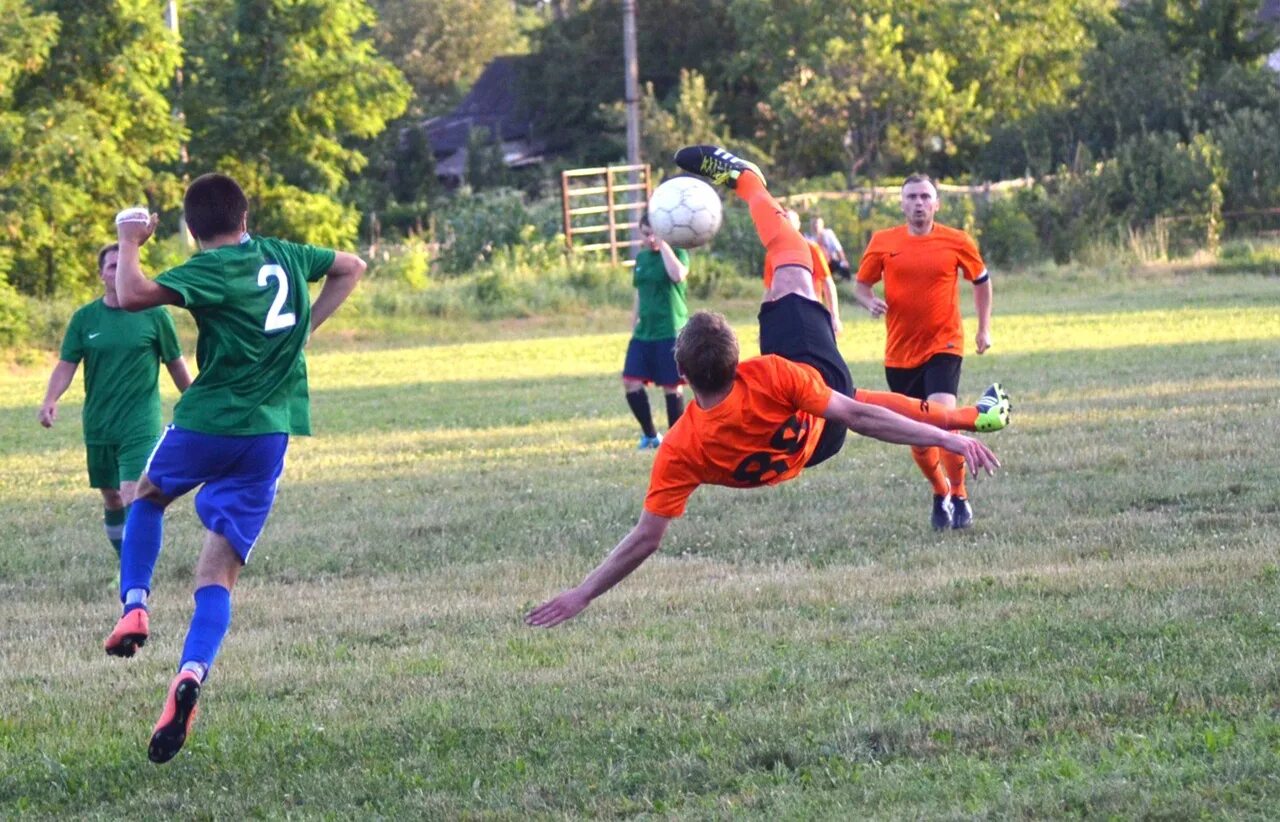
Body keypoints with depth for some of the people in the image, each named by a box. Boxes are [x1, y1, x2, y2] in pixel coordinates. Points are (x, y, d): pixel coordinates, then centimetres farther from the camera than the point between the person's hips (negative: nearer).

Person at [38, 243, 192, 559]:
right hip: (98, 426, 4)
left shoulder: (155, 315, -3)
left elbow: (176, 365, 6)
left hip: (141, 427, -4)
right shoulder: (85, 318, 3)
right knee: (112, 500, 14)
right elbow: (66, 364, -1)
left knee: (134, 500, -17)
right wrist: (50, 400, -19)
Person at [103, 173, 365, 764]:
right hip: (270, 433, 4)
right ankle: (190, 676, -22)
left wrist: (129, 244, -8)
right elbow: (351, 268, 27)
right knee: (219, 572, 1)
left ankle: (133, 609, 15)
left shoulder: (212, 270, -12)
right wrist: (304, 329, 23)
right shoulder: (283, 255, 8)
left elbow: (133, 296, -26)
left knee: (149, 494, 30)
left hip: (206, 423, -4)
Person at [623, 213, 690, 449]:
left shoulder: (676, 253, -5)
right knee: (631, 381, -3)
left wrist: (663, 243, -22)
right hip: (644, 332, 6)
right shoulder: (641, 258, 12)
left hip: (670, 332, -6)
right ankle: (650, 435, 11)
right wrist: (633, 329, 21)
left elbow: (678, 275, -29)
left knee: (671, 386, -3)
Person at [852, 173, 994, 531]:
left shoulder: (957, 242, -2)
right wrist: (870, 302, -12)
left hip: (943, 346, -3)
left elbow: (981, 280, 14)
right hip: (900, 352, 3)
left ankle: (959, 495, -8)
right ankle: (940, 492, 34)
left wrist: (984, 328, 11)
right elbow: (861, 284, 10)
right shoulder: (883, 242, 0)